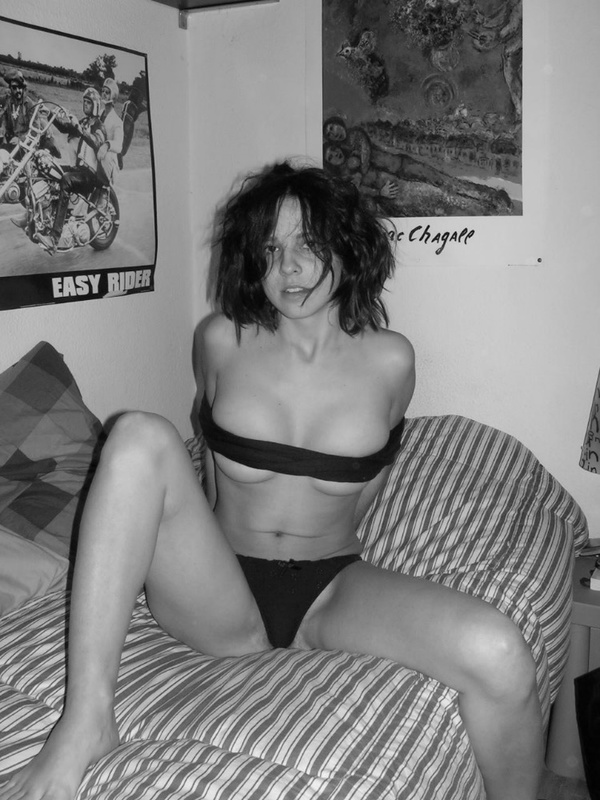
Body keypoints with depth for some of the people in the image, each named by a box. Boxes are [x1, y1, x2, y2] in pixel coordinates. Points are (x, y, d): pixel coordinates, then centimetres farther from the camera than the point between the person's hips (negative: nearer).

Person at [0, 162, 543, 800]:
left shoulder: (390, 360, -2)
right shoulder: (221, 341, -1)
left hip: (332, 594, 0)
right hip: (218, 599, 0)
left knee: (499, 658, -28)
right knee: (140, 437, -27)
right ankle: (85, 722, -29)